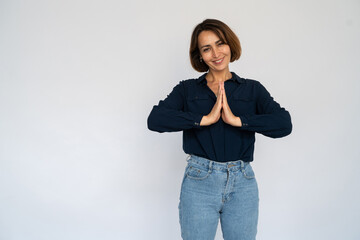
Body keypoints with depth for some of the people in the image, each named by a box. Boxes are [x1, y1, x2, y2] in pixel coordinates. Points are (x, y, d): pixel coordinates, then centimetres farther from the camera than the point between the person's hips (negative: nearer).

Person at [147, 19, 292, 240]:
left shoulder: (252, 89, 7)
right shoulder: (187, 89, 6)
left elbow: (284, 124, -7)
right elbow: (155, 120, -11)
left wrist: (237, 120, -16)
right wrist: (205, 119, -16)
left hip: (242, 183, 1)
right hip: (199, 181, 0)